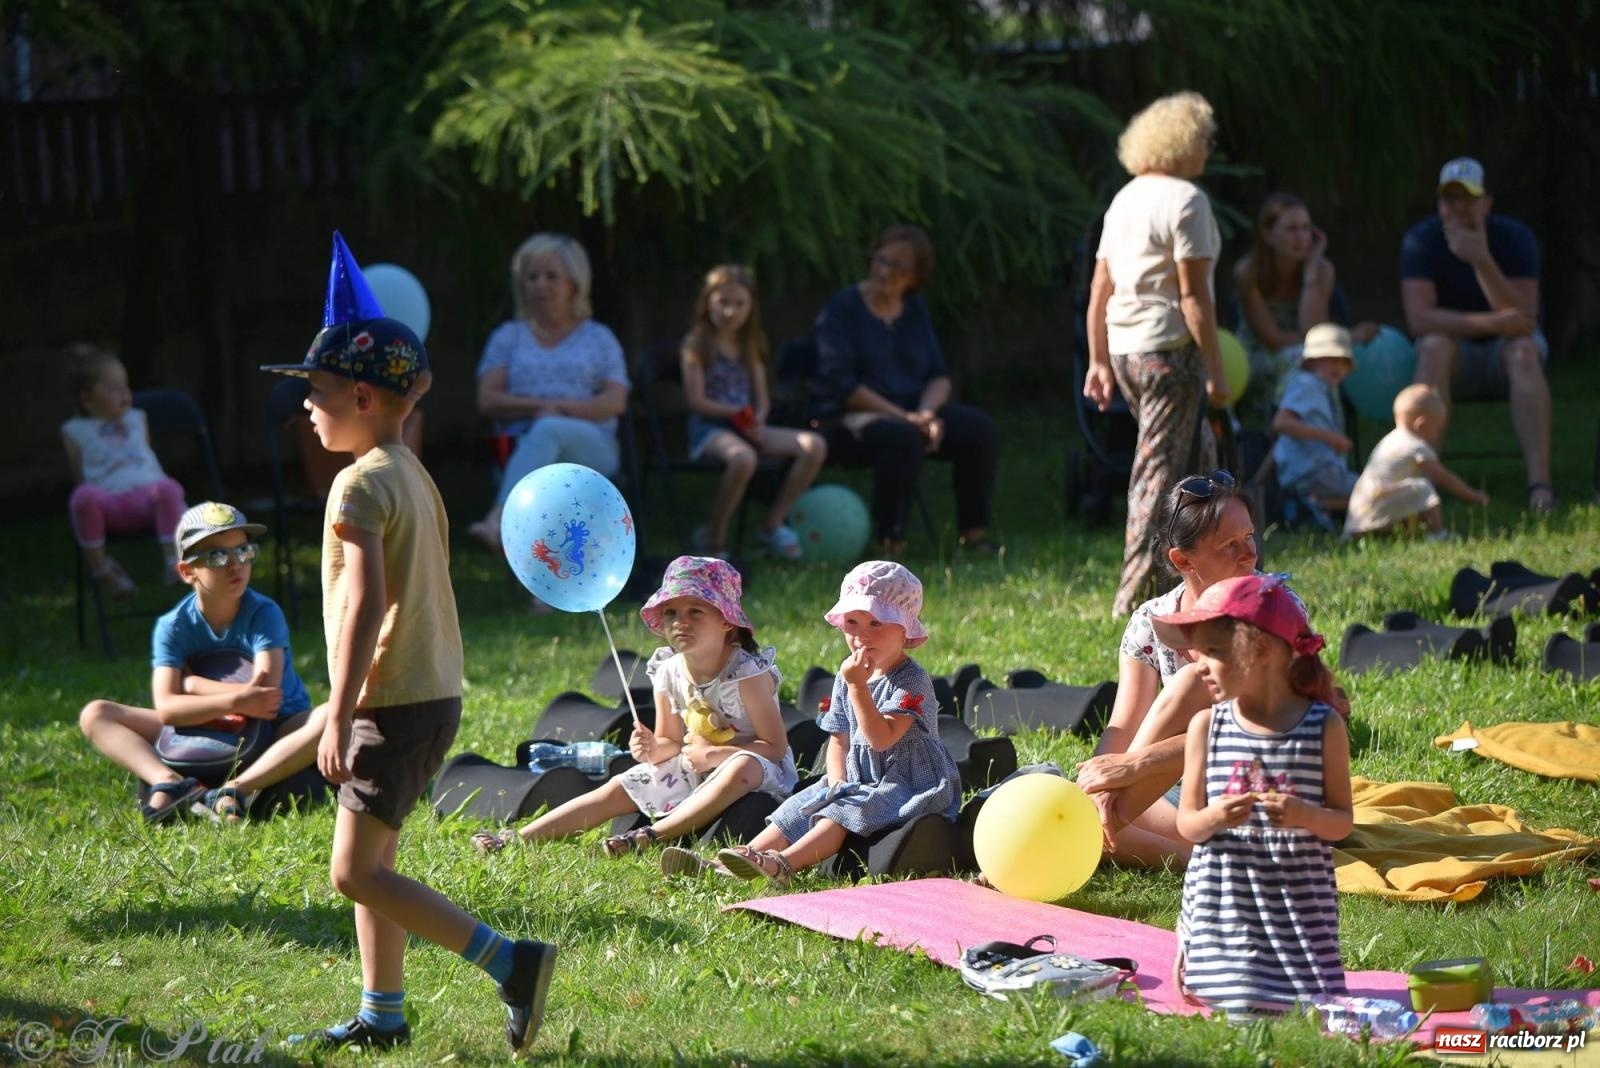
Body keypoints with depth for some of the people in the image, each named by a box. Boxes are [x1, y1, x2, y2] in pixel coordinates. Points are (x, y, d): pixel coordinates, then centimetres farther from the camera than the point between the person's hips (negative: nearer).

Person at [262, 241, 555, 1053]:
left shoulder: (361, 483, -15)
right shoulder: (414, 476, 14)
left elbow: (364, 605, -23)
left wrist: (339, 717, -23)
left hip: (395, 702, -10)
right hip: (436, 691, 10)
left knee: (356, 872, -10)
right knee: (370, 862, 16)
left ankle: (511, 962, -17)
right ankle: (382, 1014, 21)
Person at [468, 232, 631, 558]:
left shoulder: (598, 338, 20)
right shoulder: (508, 337, 22)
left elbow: (616, 402, 4)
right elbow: (487, 400, 8)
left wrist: (562, 409, -12)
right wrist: (540, 406, -8)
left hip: (592, 447, -1)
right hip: (520, 449, 2)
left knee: (547, 431, -39)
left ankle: (498, 520, -65)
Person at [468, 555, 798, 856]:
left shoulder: (747, 673, -20)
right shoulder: (669, 673, -2)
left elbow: (775, 746, -19)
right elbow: (672, 742, 8)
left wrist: (714, 754, -28)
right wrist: (654, 749, -16)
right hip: (694, 770, 6)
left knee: (743, 767, -40)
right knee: (617, 790, -5)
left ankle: (652, 835, -44)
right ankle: (518, 838, -9)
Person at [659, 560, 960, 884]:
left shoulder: (912, 682, -14)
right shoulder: (847, 677, 11)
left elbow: (881, 738, -25)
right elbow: (839, 739, 14)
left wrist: (858, 686, -28)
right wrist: (837, 781, -5)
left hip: (908, 783, -8)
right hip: (858, 781, 8)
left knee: (846, 813, -31)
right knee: (797, 810, -10)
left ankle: (782, 864, -51)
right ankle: (719, 866, -24)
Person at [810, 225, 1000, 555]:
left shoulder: (915, 309, 13)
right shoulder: (842, 308, -7)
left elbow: (939, 376, 9)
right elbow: (840, 383, -16)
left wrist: (927, 413, -14)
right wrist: (903, 417, -20)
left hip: (910, 412, 6)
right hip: (845, 417, -6)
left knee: (980, 428, -15)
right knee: (902, 437, -38)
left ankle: (974, 533, -10)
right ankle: (890, 543, -31)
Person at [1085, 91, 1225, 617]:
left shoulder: (1124, 199, 13)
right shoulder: (1185, 200, -12)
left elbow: (1099, 289, 15)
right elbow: (1192, 295, -16)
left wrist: (1099, 361, 20)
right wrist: (1215, 368, -13)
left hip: (1124, 348, 8)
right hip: (1170, 349, -8)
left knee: (1198, 452, 20)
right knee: (1160, 468, -5)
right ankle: (1137, 593, -6)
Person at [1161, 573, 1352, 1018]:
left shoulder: (1324, 727, -3)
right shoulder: (1206, 727, 1)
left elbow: (1343, 821, -1)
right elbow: (1186, 822, 3)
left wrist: (1307, 816, -23)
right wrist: (1212, 819, -20)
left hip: (1300, 902, 0)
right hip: (1222, 905, 0)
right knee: (1241, 1010, -12)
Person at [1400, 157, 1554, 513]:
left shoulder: (1514, 237, -14)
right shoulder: (1421, 240, -13)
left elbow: (1525, 319, -25)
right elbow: (1418, 319, -25)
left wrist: (1482, 261, -35)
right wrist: (1490, 323, -34)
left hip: (1504, 353, 0)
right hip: (1456, 354, 0)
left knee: (1523, 350, -34)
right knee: (1434, 345, -33)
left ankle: (1540, 483, -45)